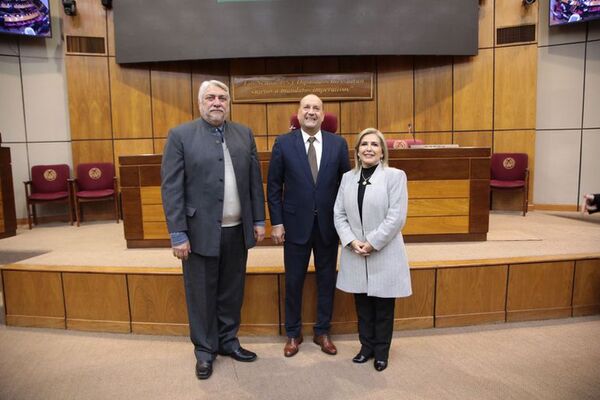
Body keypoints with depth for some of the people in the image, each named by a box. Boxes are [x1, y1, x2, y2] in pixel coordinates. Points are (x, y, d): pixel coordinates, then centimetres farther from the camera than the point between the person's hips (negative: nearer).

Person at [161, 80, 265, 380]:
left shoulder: (244, 134, 7)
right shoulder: (180, 135, -5)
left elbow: (255, 180, 9)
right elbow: (171, 188, -8)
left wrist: (258, 220, 6)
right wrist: (178, 234, -12)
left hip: (237, 230, 4)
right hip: (201, 231, -3)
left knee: (232, 291, 16)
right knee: (202, 294, 11)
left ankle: (228, 341, 36)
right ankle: (205, 350, 30)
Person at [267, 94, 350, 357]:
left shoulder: (338, 144, 1)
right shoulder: (283, 143, -3)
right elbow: (274, 187, -1)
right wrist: (276, 222, -5)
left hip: (329, 224, 2)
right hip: (296, 224, -1)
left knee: (327, 280, 12)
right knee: (294, 281, 10)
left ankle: (322, 332, 32)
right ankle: (293, 334, 29)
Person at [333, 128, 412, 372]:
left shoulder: (395, 176, -6)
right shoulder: (348, 177, 6)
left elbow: (396, 217, -13)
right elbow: (339, 214, 4)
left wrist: (372, 243, -16)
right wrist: (351, 241, -10)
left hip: (384, 254, -3)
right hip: (355, 254, 4)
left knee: (383, 308, 10)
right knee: (362, 305, 15)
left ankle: (381, 352, 29)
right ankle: (366, 346, 34)